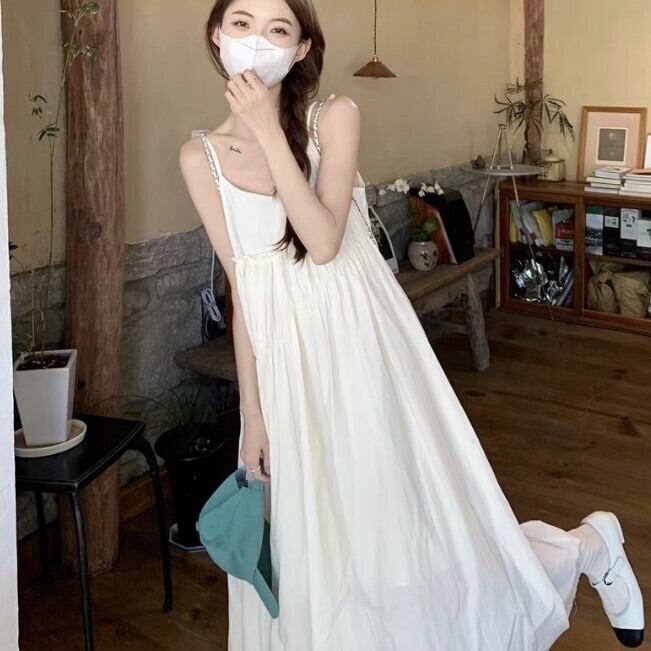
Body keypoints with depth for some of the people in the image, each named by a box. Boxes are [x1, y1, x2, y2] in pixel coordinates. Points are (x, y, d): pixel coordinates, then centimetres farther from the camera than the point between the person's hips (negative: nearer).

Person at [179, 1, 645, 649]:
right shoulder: (200, 157, 2)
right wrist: (253, 413, 1)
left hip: (361, 350, -3)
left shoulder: (335, 117, -7)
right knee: (305, 564, 12)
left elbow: (323, 243, -20)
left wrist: (268, 131, -21)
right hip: (285, 367, 4)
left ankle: (588, 545, 31)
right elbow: (241, 290, 2)